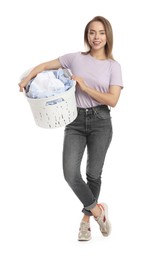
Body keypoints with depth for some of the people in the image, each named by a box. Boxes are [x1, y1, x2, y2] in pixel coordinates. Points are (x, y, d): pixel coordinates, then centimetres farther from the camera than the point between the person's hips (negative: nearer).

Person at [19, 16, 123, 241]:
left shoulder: (113, 66, 1)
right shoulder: (76, 58, 4)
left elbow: (112, 100, -8)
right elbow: (45, 66, 10)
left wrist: (85, 87, -14)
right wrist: (26, 80, -7)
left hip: (100, 122, -1)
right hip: (76, 121, 1)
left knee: (94, 174, 5)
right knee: (70, 173, -12)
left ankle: (86, 219, 25)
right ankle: (97, 210, 10)